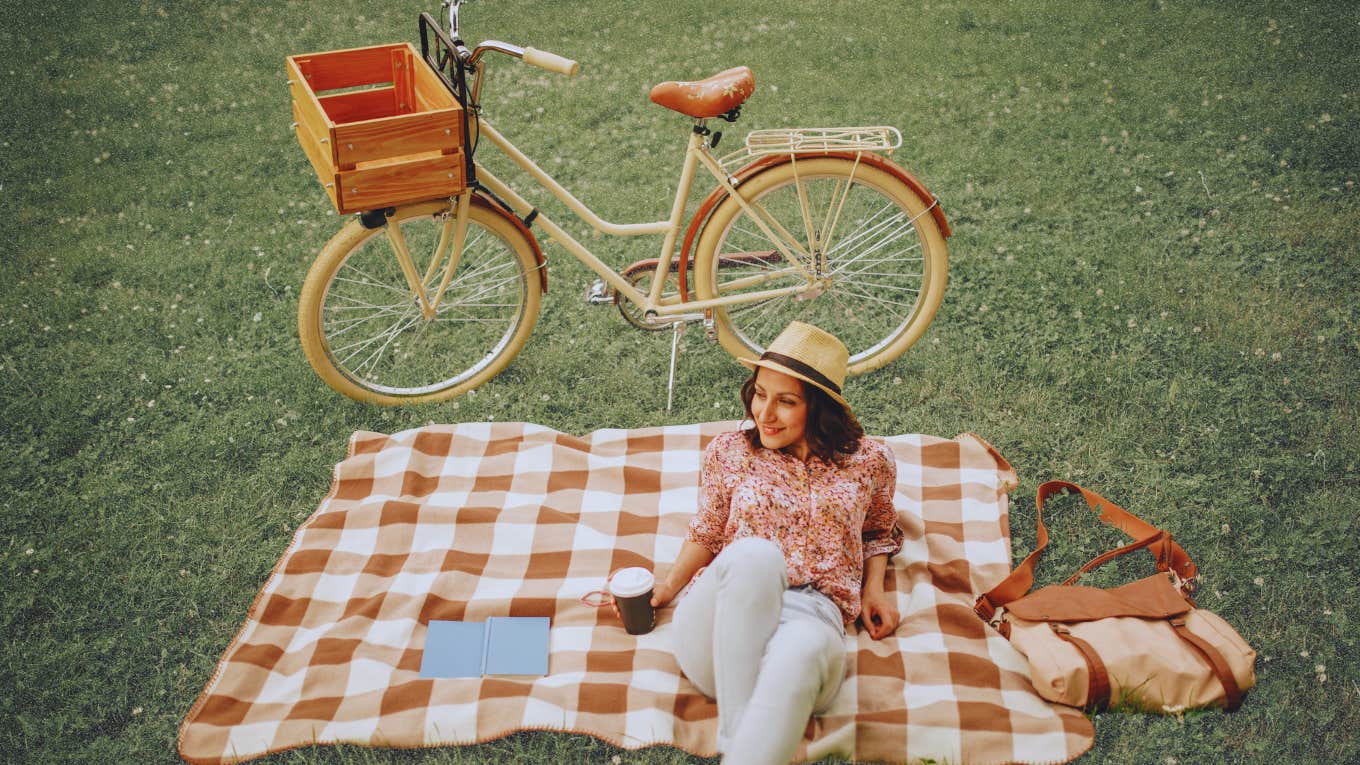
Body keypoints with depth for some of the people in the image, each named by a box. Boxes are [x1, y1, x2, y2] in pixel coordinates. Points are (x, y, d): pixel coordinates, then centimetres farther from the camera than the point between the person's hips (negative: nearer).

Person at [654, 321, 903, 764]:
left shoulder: (869, 462, 15)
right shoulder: (729, 453, 15)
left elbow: (878, 531, 32)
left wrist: (874, 587, 14)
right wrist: (664, 589, 7)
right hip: (720, 632, 1)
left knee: (799, 651, -43)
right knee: (754, 554, -39)